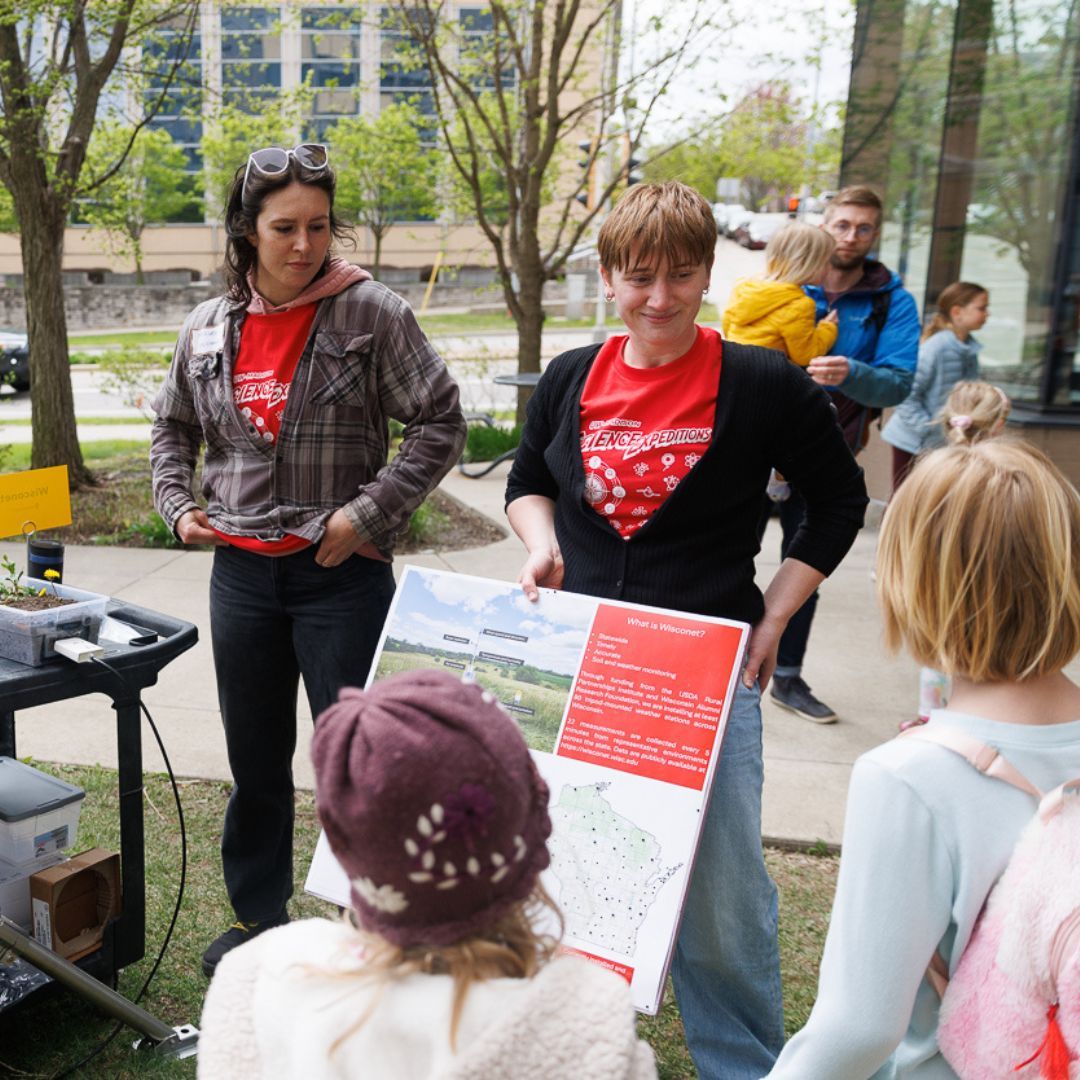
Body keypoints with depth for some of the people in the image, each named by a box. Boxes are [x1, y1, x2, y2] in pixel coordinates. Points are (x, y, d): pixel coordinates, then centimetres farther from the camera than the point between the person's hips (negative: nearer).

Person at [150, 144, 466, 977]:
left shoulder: (372, 313, -8)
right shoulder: (210, 328, 6)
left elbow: (441, 422, -9)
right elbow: (174, 427, 21)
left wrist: (369, 514, -14)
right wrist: (177, 503, 6)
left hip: (341, 573, -4)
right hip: (241, 572, 5)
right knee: (255, 758, 16)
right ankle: (258, 915, 35)